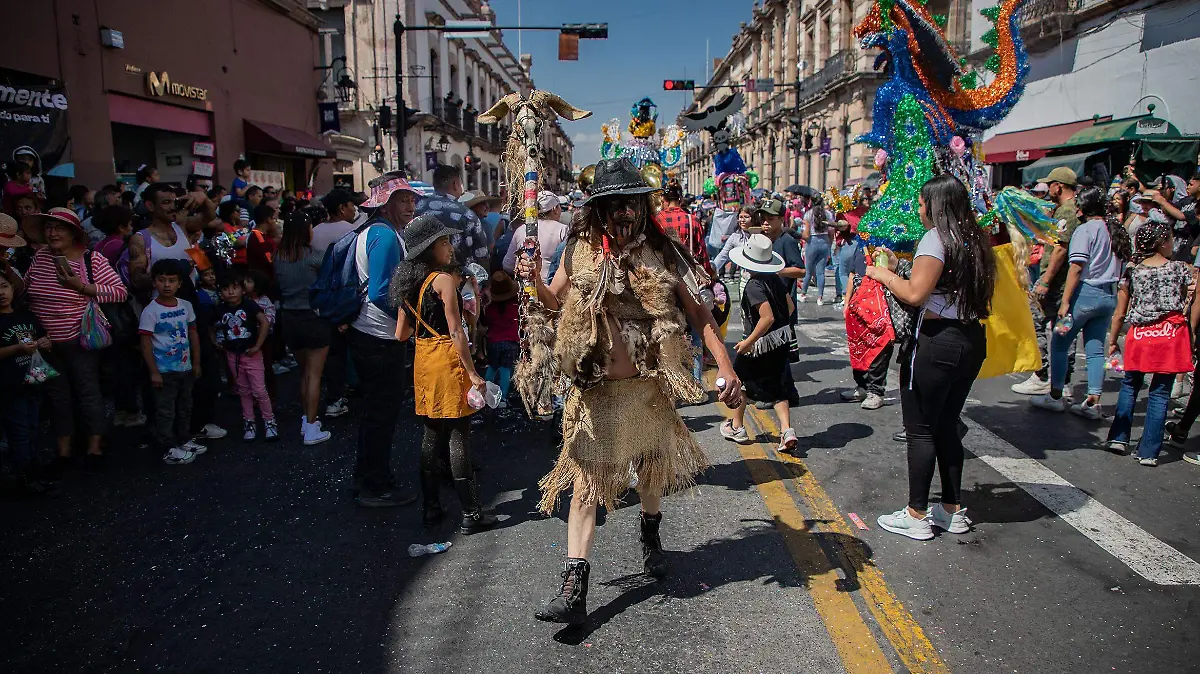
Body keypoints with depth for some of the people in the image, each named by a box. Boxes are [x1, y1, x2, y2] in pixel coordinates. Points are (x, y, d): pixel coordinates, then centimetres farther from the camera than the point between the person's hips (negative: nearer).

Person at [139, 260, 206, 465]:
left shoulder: (186, 306, 2)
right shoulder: (151, 311, -14)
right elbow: (146, 343, -13)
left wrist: (196, 363, 10)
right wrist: (153, 372, -16)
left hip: (185, 368, 6)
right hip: (164, 371, -6)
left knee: (185, 408, 18)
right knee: (166, 411, 1)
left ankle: (184, 440, 33)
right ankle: (168, 450, 8)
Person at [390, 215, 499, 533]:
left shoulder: (409, 283, 9)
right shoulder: (444, 279, -13)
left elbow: (401, 334, 13)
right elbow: (456, 332, -17)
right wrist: (472, 373, -14)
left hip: (422, 358, 8)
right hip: (447, 359, -7)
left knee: (431, 435, 14)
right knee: (458, 437, -2)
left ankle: (431, 508, 21)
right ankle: (471, 514, 5)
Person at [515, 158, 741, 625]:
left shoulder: (658, 253, -2)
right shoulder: (581, 248, -2)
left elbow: (696, 312, -1)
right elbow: (556, 303, 10)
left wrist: (724, 364, -12)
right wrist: (535, 281, -12)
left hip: (649, 384, 2)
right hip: (595, 389, -1)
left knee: (654, 465, 21)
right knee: (586, 481, -2)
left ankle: (650, 534, 51)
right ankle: (574, 590, 1)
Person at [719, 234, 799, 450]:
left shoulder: (754, 286, -22)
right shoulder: (776, 279, 2)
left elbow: (767, 317, -30)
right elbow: (790, 306, 11)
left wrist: (749, 342, -24)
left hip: (762, 343, -7)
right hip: (783, 340, 7)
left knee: (739, 379, 15)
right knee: (777, 386, 13)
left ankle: (737, 426, 28)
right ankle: (787, 430, -3)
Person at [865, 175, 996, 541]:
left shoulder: (936, 237, -14)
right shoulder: (974, 240, 11)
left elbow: (915, 294, -21)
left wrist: (884, 274, -4)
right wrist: (899, 270, 16)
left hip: (935, 342, -8)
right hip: (972, 340, 9)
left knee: (920, 429, 2)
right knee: (947, 426, 18)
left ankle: (916, 516, 9)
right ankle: (952, 510, 26)